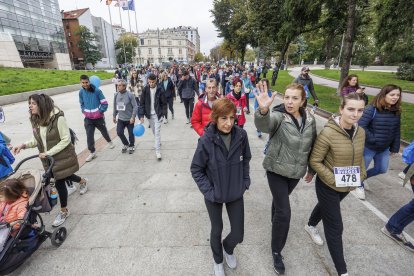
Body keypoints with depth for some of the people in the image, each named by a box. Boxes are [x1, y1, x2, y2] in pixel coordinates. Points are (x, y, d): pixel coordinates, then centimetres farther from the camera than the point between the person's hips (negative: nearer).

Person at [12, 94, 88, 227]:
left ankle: (64, 211, 23)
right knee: (63, 176, 24)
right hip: (48, 158, 7)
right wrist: (24, 145, -11)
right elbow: (36, 140, 8)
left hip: (62, 157, -7)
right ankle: (83, 181, 56)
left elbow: (66, 140, -22)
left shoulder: (58, 118, -24)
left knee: (59, 182, 1)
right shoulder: (35, 120, -2)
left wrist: (48, 152, -23)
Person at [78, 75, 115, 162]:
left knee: (104, 131, 17)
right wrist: (84, 112, 2)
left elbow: (105, 103, -9)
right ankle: (92, 152, 11)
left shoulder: (97, 91, -15)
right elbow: (81, 103, 14)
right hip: (88, 118, 3)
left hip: (98, 117, -2)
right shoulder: (81, 92, -2)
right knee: (89, 135, -1)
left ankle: (109, 142, 47)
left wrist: (100, 112, -10)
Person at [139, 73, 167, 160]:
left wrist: (163, 113, -10)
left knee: (157, 132, -7)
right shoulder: (145, 90, -3)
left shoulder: (159, 90, -8)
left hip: (157, 114, -3)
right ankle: (158, 142, 43)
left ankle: (158, 151, -3)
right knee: (154, 131, 17)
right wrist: (142, 115, -8)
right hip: (149, 114, 3)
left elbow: (164, 103, -3)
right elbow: (142, 103, -2)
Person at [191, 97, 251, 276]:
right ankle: (218, 261, 52)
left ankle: (228, 248, 52)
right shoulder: (206, 140, -24)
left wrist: (245, 182, 0)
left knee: (238, 234, 13)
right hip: (214, 196, -2)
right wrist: (208, 191, -15)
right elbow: (196, 169, -12)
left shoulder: (241, 135, -14)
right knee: (217, 229, 20)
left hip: (236, 193, 3)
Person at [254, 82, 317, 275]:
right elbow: (263, 124, -43)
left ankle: (275, 221, 56)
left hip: (296, 171, 5)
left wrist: (312, 169, 15)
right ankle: (276, 252, 19)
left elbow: (313, 144, 10)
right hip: (277, 170, -5)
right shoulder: (278, 116, -19)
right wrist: (263, 110, -64)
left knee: (280, 199, 26)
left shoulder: (310, 119, -2)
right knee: (284, 212, -3)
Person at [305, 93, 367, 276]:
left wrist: (361, 176, 4)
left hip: (348, 186, 7)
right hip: (328, 186, -6)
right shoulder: (328, 133, -26)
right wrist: (333, 180, -21)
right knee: (335, 227, 5)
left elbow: (359, 158, 11)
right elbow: (314, 161, -20)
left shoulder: (360, 132, -6)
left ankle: (311, 226, 60)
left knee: (325, 206, 30)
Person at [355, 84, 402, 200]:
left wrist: (395, 147, 8)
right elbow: (361, 125, -26)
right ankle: (359, 185, 39)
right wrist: (372, 139, -22)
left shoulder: (396, 112, 0)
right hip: (369, 147, -6)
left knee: (382, 169, 18)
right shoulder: (372, 109, -21)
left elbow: (397, 131, 6)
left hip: (384, 148, 6)